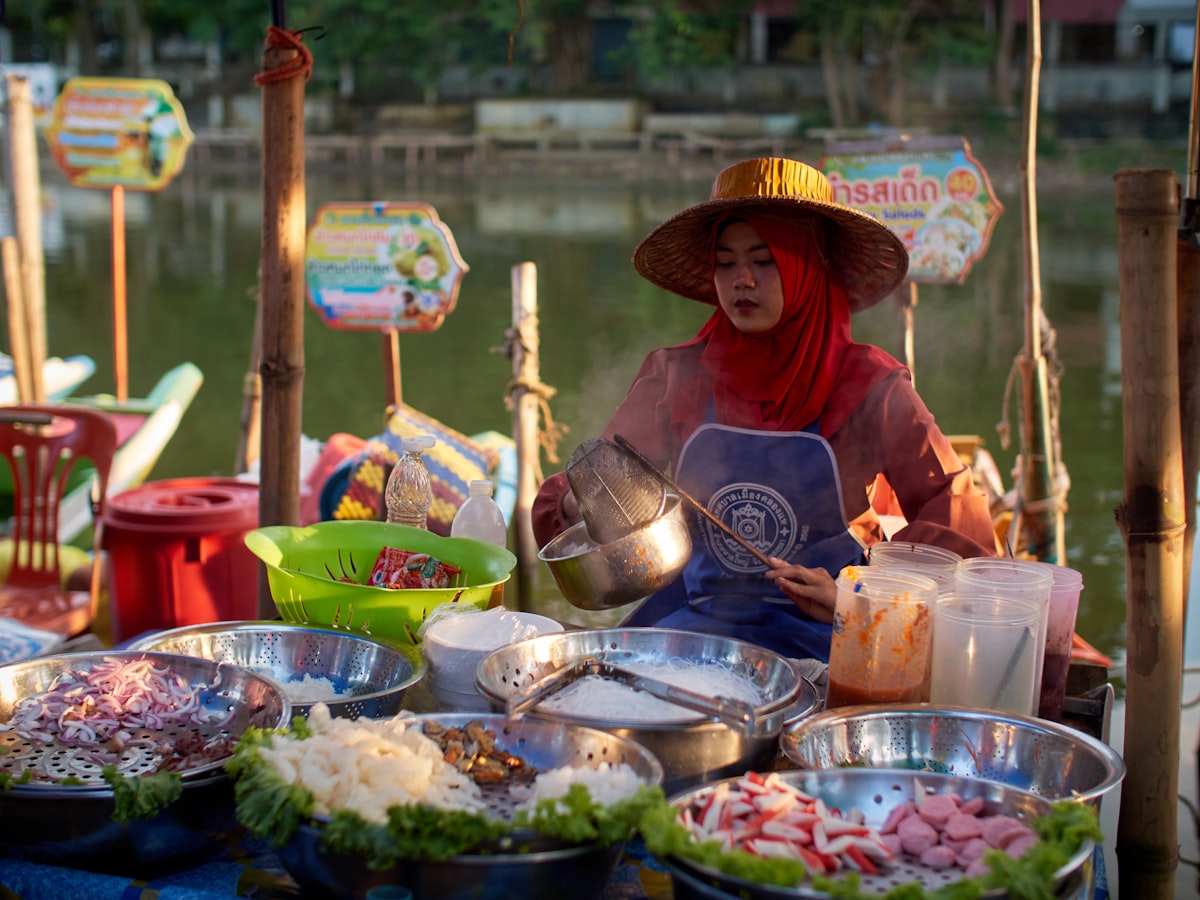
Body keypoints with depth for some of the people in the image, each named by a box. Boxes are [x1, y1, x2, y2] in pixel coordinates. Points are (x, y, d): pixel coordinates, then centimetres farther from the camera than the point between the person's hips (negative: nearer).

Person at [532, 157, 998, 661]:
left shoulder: (867, 386, -1)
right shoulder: (675, 377, 5)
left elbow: (959, 522, 0)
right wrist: (579, 505, -15)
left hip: (823, 636, -2)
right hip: (693, 619, 2)